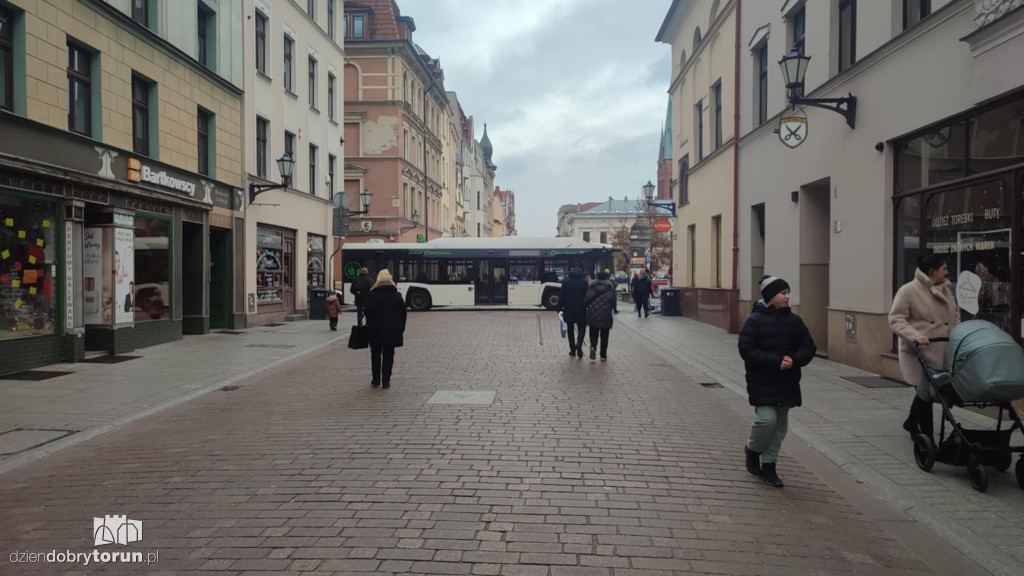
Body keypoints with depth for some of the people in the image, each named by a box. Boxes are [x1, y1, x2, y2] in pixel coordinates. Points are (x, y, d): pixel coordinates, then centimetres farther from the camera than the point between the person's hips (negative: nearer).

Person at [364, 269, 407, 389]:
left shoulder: (372, 294, -4)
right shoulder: (396, 294, 4)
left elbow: (368, 310, -11)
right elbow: (403, 311, 4)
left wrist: (369, 326, 0)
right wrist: (401, 328, 8)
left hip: (376, 330, -1)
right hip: (392, 329, 1)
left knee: (376, 354, 12)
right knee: (388, 355, 5)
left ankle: (376, 380, 12)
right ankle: (386, 381, 2)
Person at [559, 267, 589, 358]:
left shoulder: (566, 281, -3)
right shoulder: (584, 282, -2)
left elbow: (562, 296, -3)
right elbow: (587, 296, -1)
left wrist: (560, 308, 1)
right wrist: (588, 308, 7)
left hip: (569, 311, 0)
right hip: (581, 311, 0)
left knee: (570, 330, 12)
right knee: (582, 328, 10)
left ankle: (572, 350, 13)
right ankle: (579, 344, -17)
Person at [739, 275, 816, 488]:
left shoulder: (794, 320, 5)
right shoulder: (755, 320, -8)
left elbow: (808, 347, 6)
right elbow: (747, 350, -14)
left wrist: (793, 360, -15)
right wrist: (775, 362, -23)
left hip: (787, 382, 5)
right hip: (762, 382, -5)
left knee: (780, 425, 8)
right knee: (767, 419, -14)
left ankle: (768, 464, 22)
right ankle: (752, 450, 16)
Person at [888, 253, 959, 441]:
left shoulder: (945, 290, 14)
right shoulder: (908, 290, -8)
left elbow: (955, 317, 22)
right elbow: (896, 319, -11)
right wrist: (915, 335, -25)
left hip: (941, 353, 7)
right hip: (918, 353, -6)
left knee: (925, 391, 12)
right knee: (925, 392, -4)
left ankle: (912, 423, 35)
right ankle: (927, 436, 7)